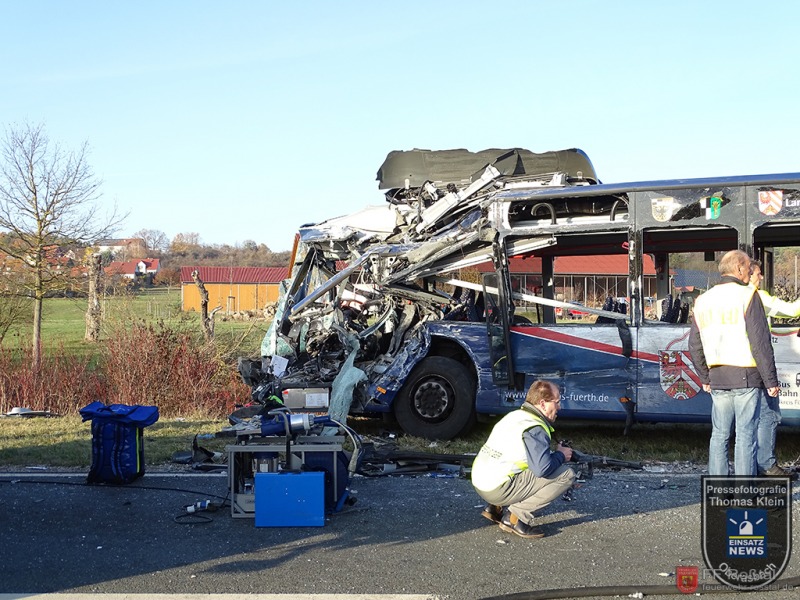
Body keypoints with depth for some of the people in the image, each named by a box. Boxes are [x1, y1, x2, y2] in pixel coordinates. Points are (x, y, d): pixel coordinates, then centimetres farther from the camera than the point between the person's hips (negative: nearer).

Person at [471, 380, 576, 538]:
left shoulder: (515, 415, 15)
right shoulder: (535, 429, -13)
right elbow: (542, 469, -24)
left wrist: (554, 454, 17)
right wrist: (560, 455, -3)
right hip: (498, 489, -9)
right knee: (566, 475, -8)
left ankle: (496, 508, 17)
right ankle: (516, 516, -7)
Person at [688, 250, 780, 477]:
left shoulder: (703, 301, 12)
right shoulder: (747, 296, -7)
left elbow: (695, 345, 15)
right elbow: (760, 342, -12)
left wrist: (704, 378, 24)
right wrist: (771, 380, -7)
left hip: (717, 379, 5)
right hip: (746, 376, -5)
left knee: (719, 434, 11)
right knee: (746, 435, -1)